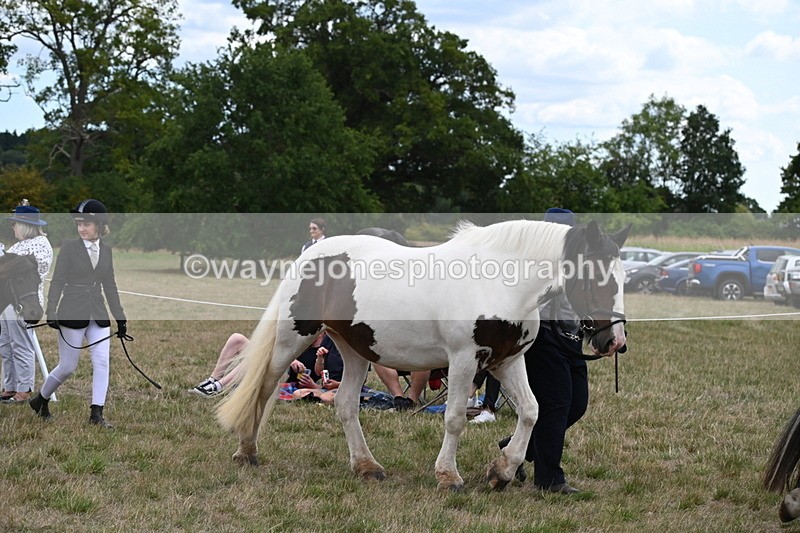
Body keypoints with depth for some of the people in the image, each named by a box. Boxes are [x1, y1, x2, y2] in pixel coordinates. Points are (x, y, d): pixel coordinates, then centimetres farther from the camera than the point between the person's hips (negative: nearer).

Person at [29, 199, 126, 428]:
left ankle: (96, 413, -3)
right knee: (67, 367, 2)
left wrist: (120, 317, 14)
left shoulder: (106, 250, 7)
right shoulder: (69, 248, -5)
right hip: (72, 314, -4)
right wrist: (51, 312, -18)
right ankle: (40, 399, 25)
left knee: (102, 362, -7)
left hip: (98, 315, 4)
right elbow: (57, 282, -7)